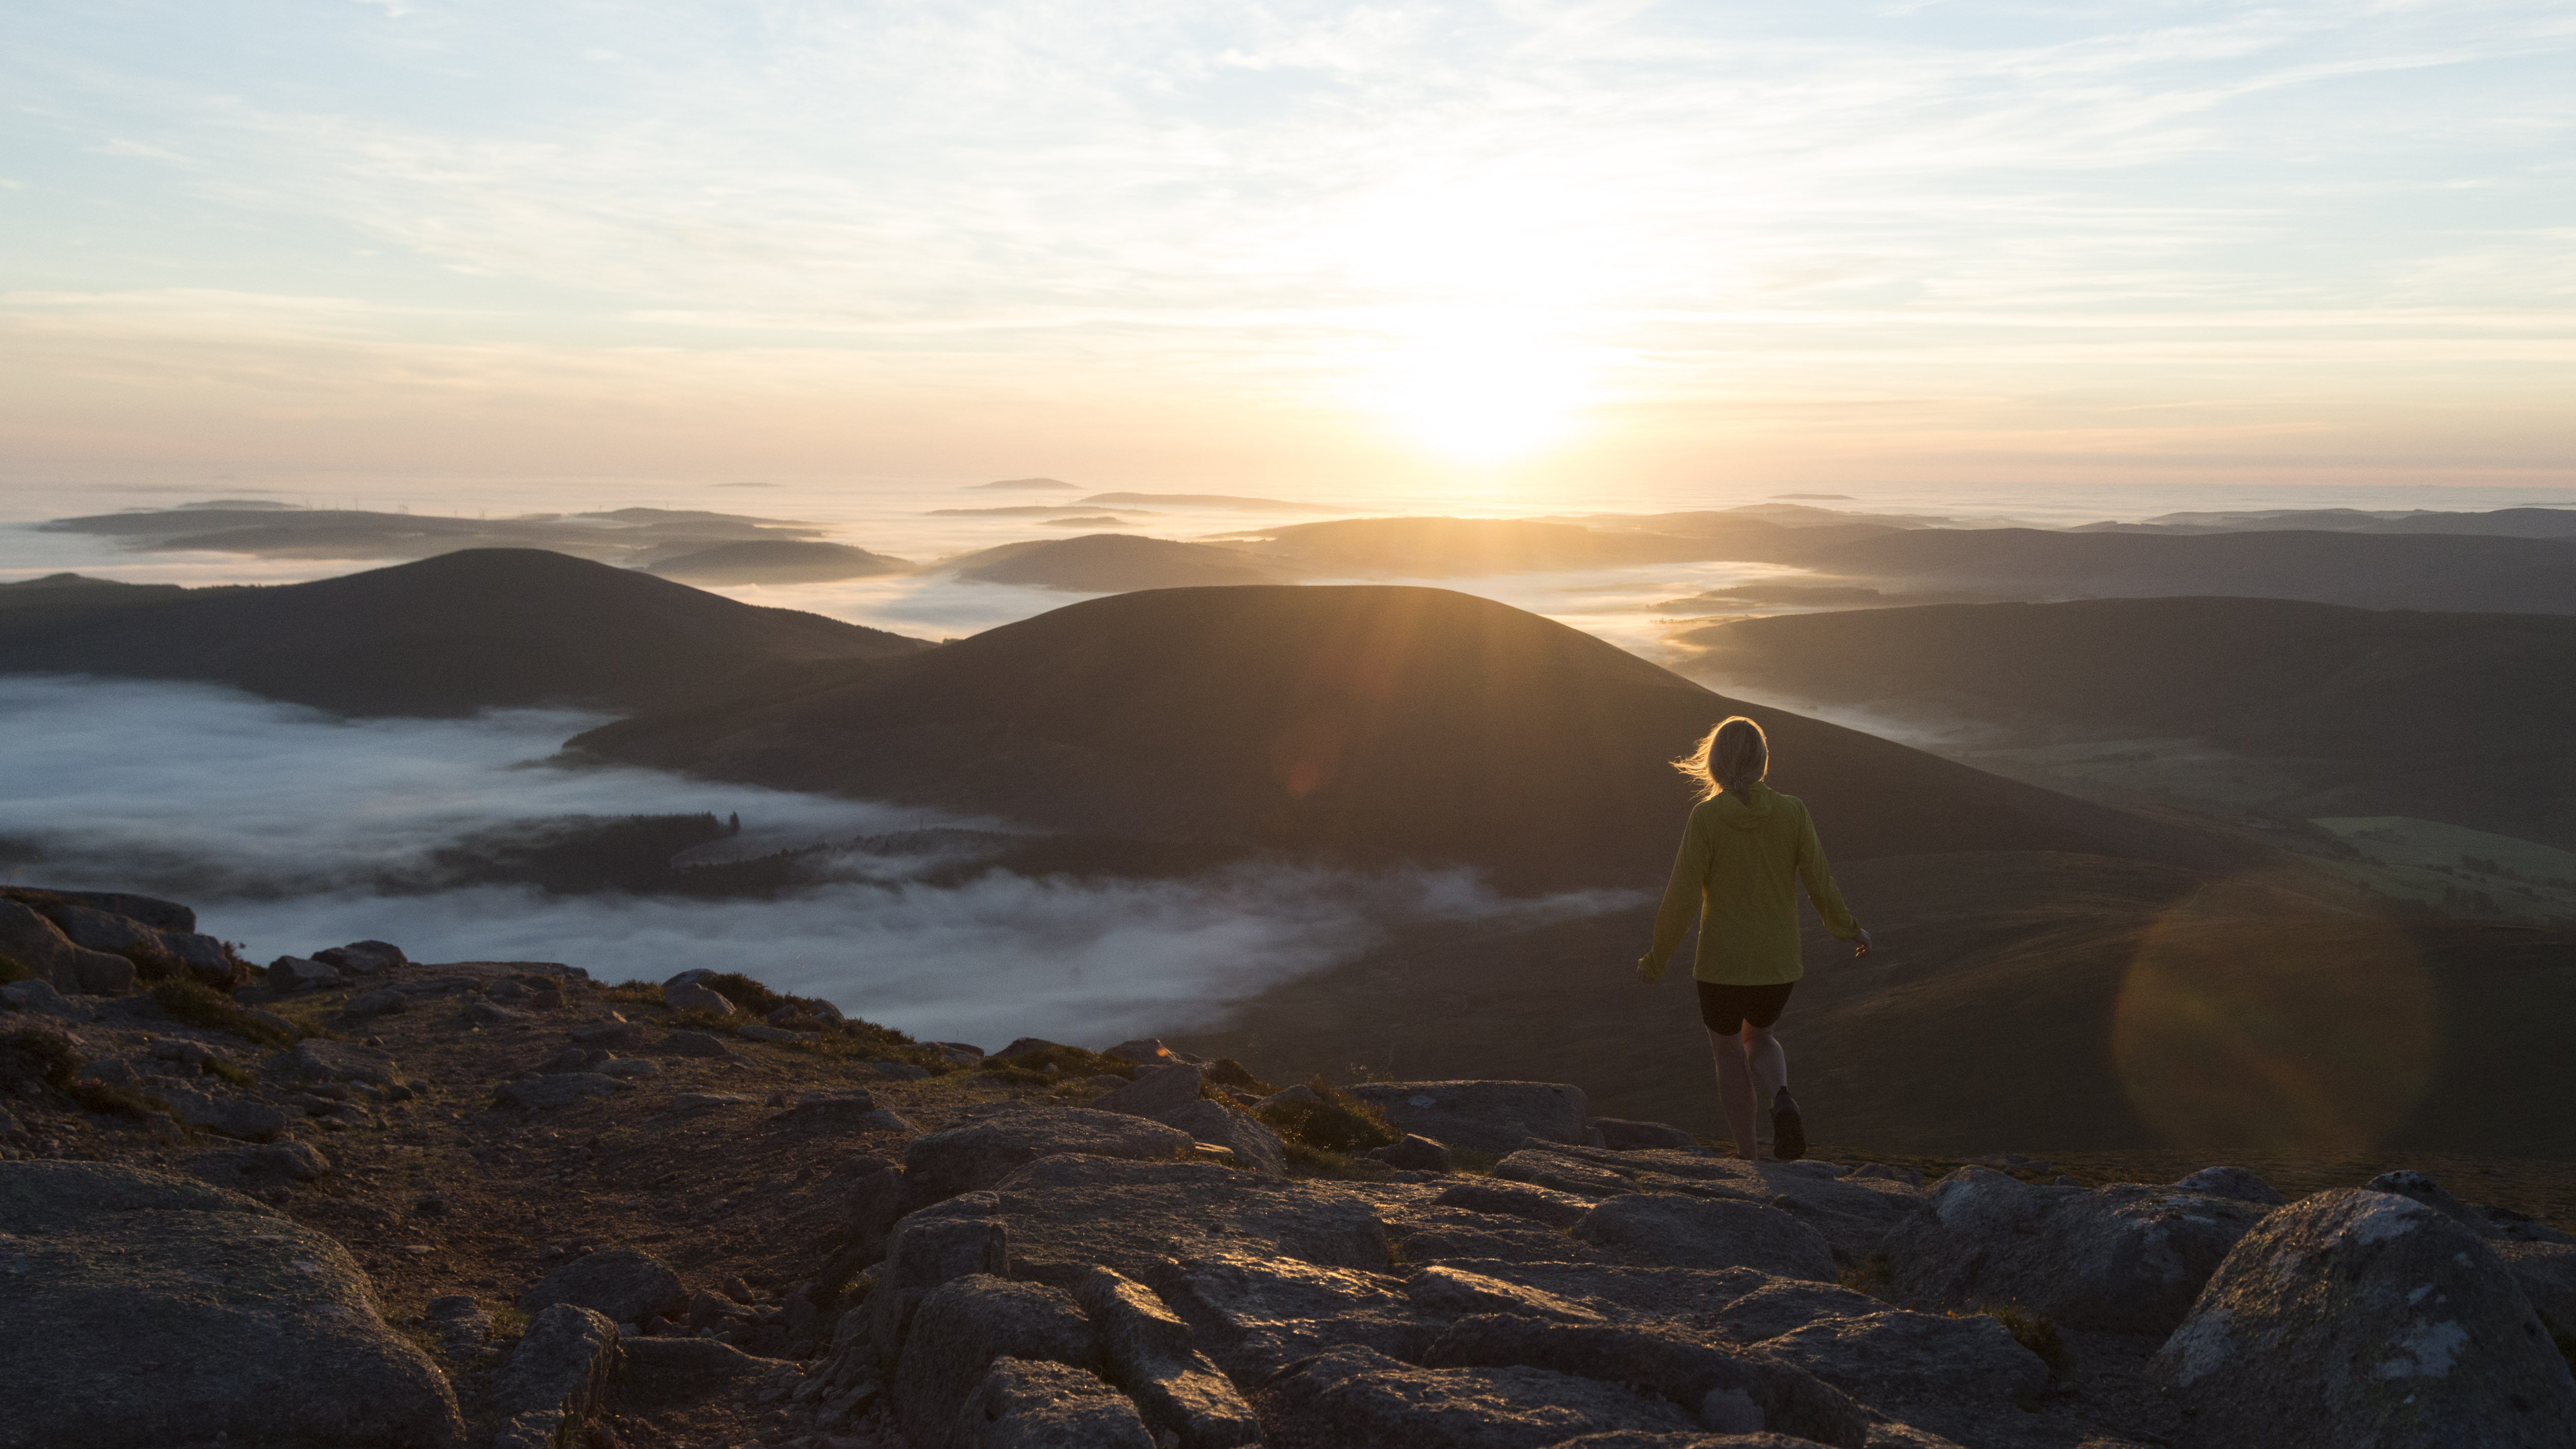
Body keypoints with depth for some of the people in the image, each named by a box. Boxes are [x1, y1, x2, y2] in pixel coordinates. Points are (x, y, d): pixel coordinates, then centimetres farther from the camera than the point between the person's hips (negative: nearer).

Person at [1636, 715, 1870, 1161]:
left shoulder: (1706, 816, -14)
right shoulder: (1791, 811, -7)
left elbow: (1682, 898, -14)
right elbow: (1820, 883, -2)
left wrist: (1655, 960, -1)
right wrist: (1850, 930, 17)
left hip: (1722, 961, -3)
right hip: (1777, 961, 3)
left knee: (1728, 1051, 20)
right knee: (1757, 1038, 27)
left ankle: (1747, 1155, 24)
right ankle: (1782, 1102, -3)